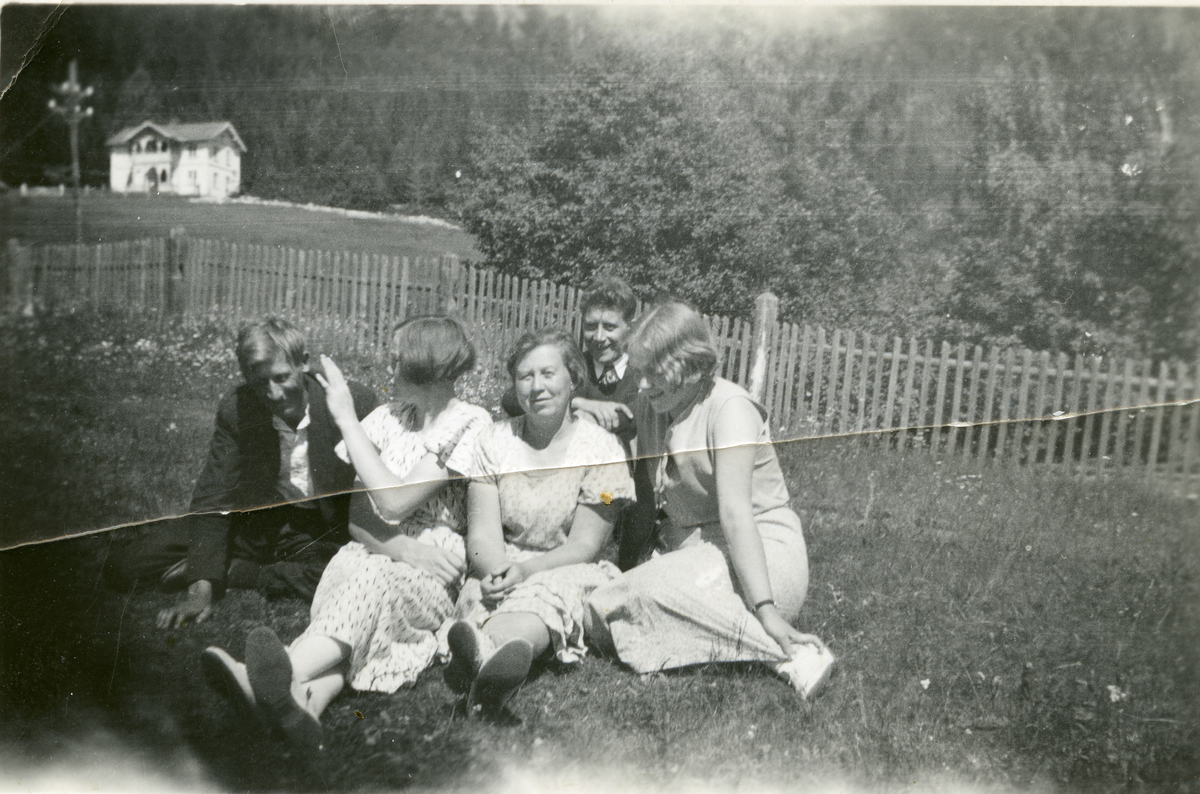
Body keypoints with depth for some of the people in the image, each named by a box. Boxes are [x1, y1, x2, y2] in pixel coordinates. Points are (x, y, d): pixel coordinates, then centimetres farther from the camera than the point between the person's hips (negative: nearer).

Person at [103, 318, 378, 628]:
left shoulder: (357, 402, -20)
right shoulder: (235, 410, -12)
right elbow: (213, 497, -10)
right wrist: (200, 588, -22)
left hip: (325, 533, -1)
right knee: (122, 567, -6)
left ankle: (228, 571, -18)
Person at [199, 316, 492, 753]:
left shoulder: (471, 425, -4)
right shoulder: (387, 417, 14)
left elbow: (394, 502, -14)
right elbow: (341, 504, 4)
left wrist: (346, 419, -11)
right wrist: (399, 547, -16)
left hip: (433, 574, -4)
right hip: (371, 550, 4)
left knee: (372, 577, -36)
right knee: (346, 569, -31)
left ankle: (288, 673, -62)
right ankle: (309, 697, -58)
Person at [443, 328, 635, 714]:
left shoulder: (600, 447, -1)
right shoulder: (493, 441, 7)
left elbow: (584, 546, -5)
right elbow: (483, 534, -2)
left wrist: (526, 569, -23)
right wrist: (497, 571, -26)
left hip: (571, 572, -2)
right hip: (501, 571, 3)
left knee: (547, 594, -37)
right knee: (477, 590, -32)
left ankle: (480, 655, -67)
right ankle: (492, 666, -65)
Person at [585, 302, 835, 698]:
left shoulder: (728, 406, -14)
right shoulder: (649, 405, 7)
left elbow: (735, 513, -24)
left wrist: (766, 610, -30)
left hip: (763, 552, -7)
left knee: (655, 591, -35)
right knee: (598, 617, -17)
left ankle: (791, 653, -28)